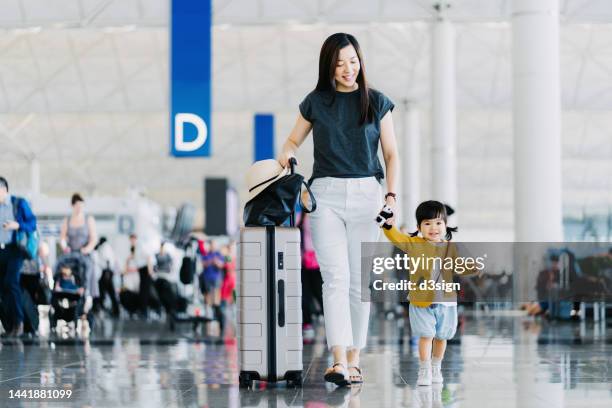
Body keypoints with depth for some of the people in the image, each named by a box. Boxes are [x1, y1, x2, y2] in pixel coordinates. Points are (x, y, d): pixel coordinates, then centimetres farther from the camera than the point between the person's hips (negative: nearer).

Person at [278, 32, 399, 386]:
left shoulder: (377, 102, 7)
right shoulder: (316, 102, 8)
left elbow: (391, 154, 8)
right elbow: (294, 140, 21)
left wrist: (391, 195, -4)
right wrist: (286, 155, -2)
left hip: (366, 194, 1)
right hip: (326, 194, -1)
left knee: (360, 281, 2)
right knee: (336, 278, -13)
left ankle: (354, 361, 10)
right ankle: (339, 362, -23)